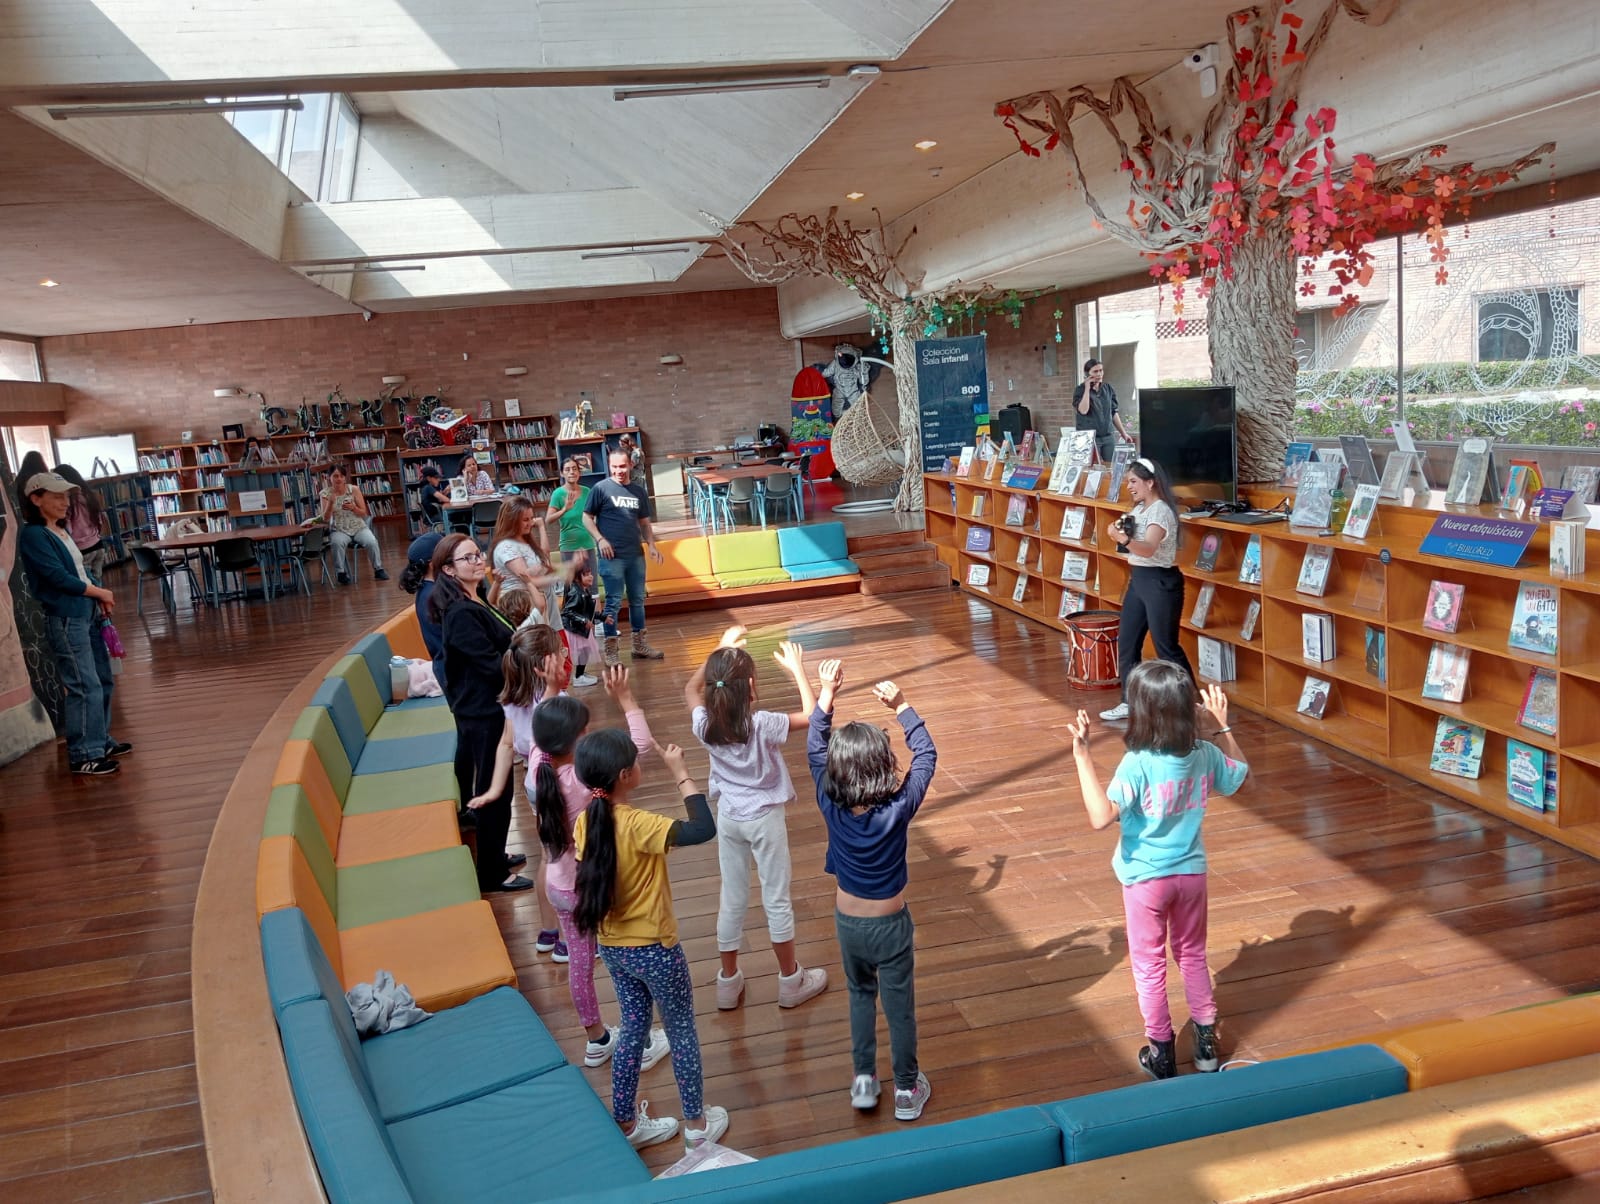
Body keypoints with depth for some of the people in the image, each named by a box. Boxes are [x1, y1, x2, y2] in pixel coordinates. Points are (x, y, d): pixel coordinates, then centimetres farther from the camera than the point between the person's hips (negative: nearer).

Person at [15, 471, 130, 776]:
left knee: (103, 680, 15)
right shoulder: (33, 535, -14)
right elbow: (60, 578, -19)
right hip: (65, 620, -9)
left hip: (88, 614, 9)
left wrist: (100, 600, 1)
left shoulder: (61, 530, 12)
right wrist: (102, 592, -6)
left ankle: (101, 740, 28)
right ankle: (83, 755, 2)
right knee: (84, 686, -7)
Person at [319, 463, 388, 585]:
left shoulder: (354, 489, -2)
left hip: (359, 527, 1)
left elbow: (364, 513, 0)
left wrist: (353, 508, -21)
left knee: (372, 542, -28)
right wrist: (330, 503, -22)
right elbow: (325, 519, -7)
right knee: (337, 543, -34)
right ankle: (341, 573, -17)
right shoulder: (325, 493, -2)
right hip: (339, 530, -1)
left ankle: (378, 569, -6)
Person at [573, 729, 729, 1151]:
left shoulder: (585, 823, -7)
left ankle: (626, 1123, 35)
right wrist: (681, 773, -27)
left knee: (633, 1028, 23)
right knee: (682, 1031, 14)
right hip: (653, 949, -6)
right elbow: (704, 829, -36)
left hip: (611, 948, 7)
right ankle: (697, 1122, 30)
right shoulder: (636, 825, -29)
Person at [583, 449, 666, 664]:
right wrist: (600, 539, -14)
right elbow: (587, 517, -1)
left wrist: (651, 544, 5)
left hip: (636, 554, 5)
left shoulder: (639, 491, 10)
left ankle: (640, 645, 24)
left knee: (638, 600, 13)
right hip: (612, 556, -5)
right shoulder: (601, 489, -4)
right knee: (613, 602, -3)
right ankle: (610, 650, 3)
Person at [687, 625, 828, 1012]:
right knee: (776, 899, 10)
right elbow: (812, 715, -17)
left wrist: (720, 651, 7)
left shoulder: (705, 724, -13)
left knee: (731, 899, 17)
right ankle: (791, 980, 25)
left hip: (728, 816, 4)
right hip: (765, 817, -4)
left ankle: (729, 981, 29)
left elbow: (691, 689, 9)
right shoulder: (762, 725, -26)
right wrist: (797, 669, -11)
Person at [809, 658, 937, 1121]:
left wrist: (827, 693, -6)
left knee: (860, 994, 26)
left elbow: (814, 750, -7)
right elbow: (926, 755, -14)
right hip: (891, 923, -3)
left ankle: (863, 1079, 34)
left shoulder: (830, 806, -20)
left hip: (848, 922, 3)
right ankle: (907, 1089, 30)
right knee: (900, 1005, 14)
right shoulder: (897, 809, -27)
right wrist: (901, 707, -15)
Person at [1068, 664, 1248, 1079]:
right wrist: (1223, 725, 14)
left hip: (1146, 878, -5)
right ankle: (1206, 1039, 33)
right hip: (1191, 872, 5)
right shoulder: (1205, 753, -9)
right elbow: (1239, 774, 12)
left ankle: (1162, 1052, 24)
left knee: (1149, 965, 13)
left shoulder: (1138, 764, -27)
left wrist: (1083, 757, -37)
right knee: (1192, 955, 24)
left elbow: (1101, 817, -37)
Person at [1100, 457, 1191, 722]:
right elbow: (1131, 545, 13)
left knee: (1166, 647, -2)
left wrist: (1123, 539, -50)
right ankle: (1129, 702, 20)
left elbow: (1148, 549, -32)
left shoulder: (1161, 511, -18)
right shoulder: (1139, 509, 10)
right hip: (1138, 579, 9)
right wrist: (1119, 533, -7)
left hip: (1161, 582, -9)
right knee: (1126, 643, 10)